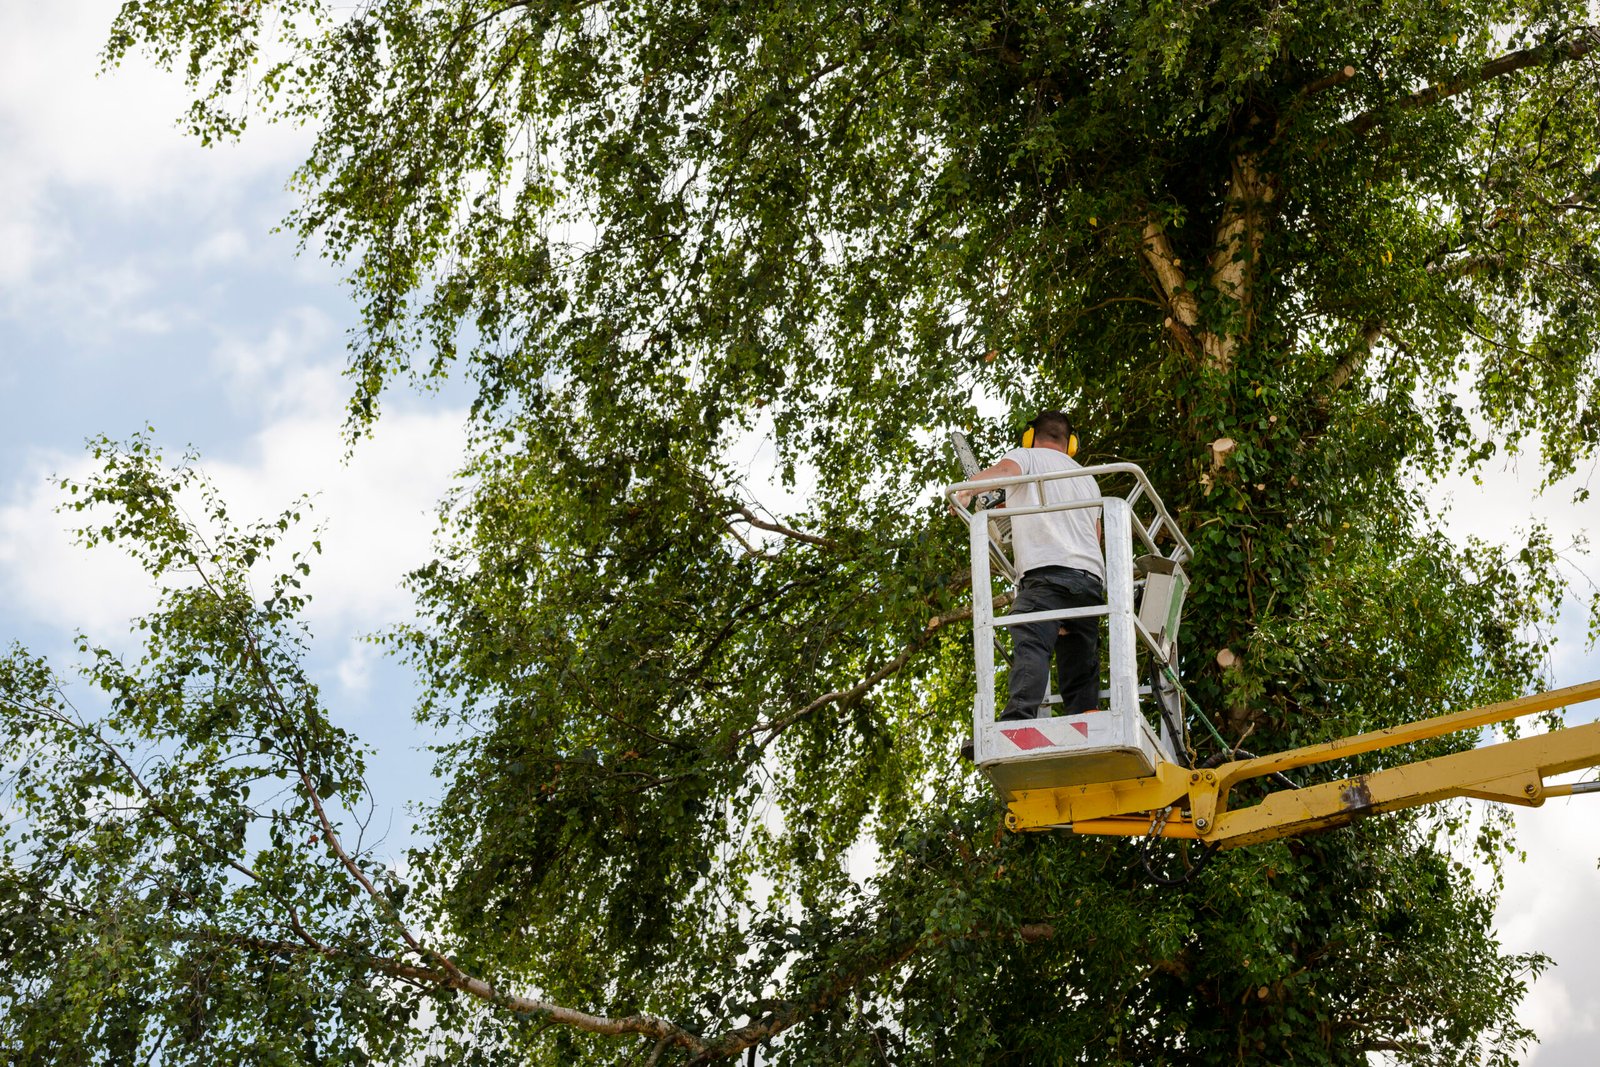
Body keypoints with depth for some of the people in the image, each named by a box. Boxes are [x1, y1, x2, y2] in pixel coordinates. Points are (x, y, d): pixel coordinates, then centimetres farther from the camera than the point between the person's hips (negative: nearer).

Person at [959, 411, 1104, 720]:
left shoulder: (1027, 456, 15)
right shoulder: (1087, 478, 34)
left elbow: (1005, 470, -9)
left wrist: (965, 491, 5)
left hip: (1046, 572, -6)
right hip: (1091, 578, 6)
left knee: (1030, 647, -26)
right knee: (1081, 670, 6)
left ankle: (1018, 721, -47)